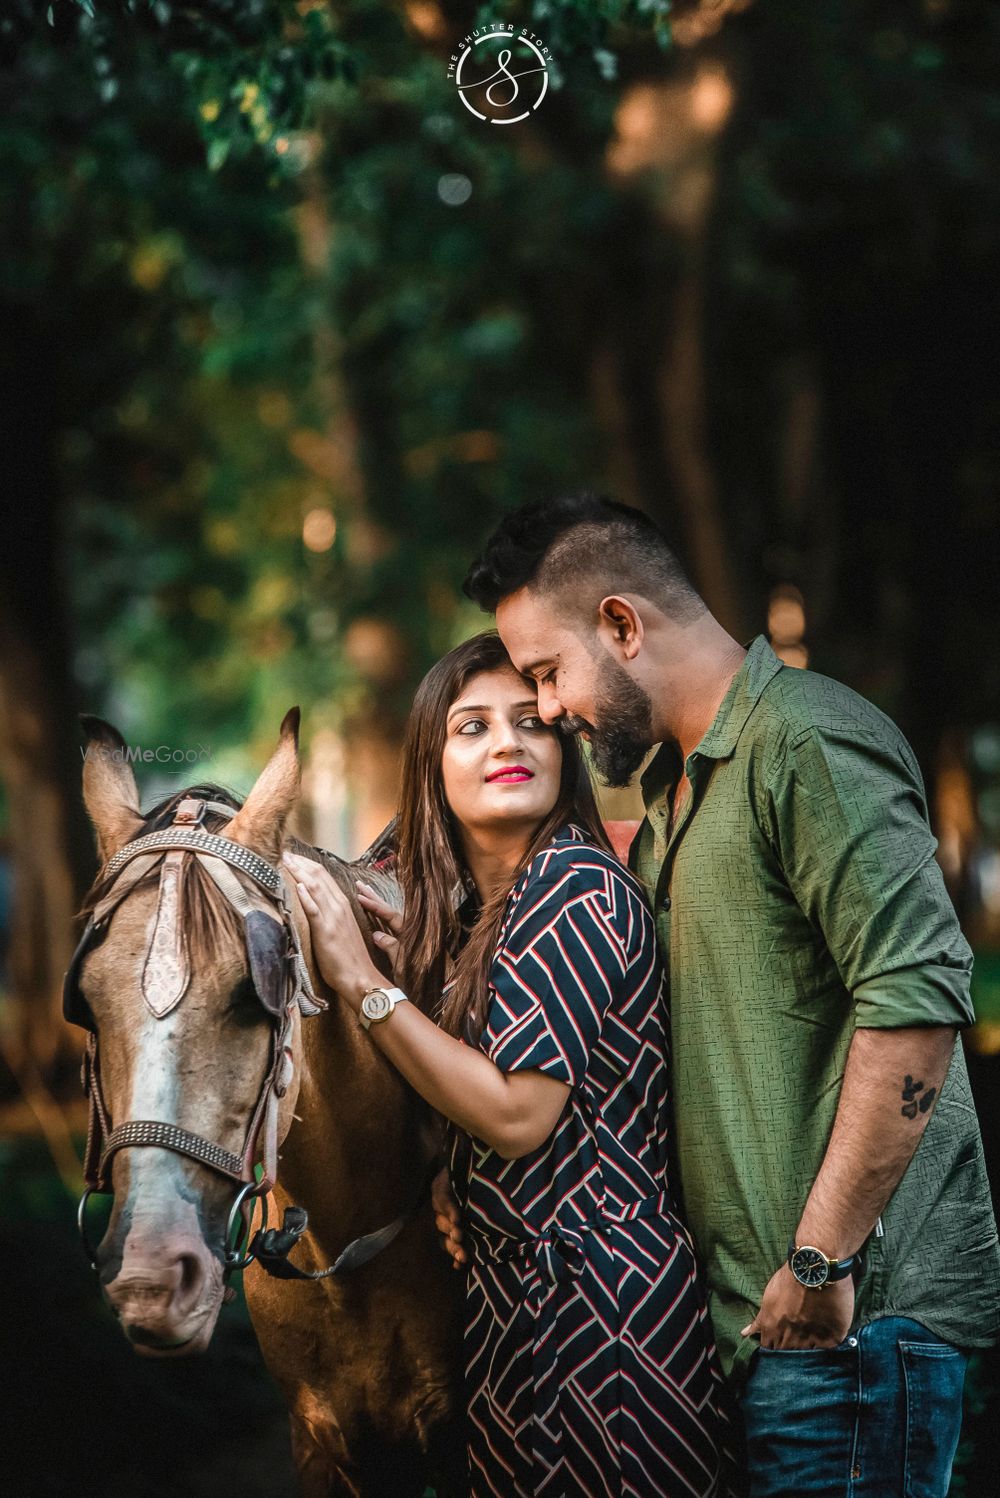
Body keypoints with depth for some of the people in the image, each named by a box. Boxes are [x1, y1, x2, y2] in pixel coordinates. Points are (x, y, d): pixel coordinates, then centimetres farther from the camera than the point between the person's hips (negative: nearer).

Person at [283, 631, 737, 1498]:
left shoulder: (576, 888, -17)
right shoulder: (476, 904, 9)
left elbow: (517, 1115, -21)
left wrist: (362, 980, -18)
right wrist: (413, 944, 10)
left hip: (598, 1294, -9)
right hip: (515, 1286, 9)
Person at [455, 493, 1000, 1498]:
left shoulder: (805, 744, -13)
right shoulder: (674, 785, 19)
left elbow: (918, 997, -23)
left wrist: (819, 1261, -21)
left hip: (854, 1304, -9)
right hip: (750, 1310, 9)